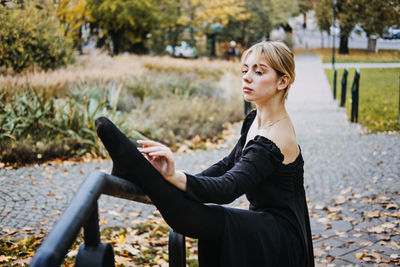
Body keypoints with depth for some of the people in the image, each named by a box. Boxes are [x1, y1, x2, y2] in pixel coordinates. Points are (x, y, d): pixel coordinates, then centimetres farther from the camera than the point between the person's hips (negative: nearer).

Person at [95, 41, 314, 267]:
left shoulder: (273, 140, -23)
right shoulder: (255, 120, 7)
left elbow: (228, 189, -34)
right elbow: (228, 165, 13)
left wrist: (174, 176, -50)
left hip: (281, 238, -10)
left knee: (207, 219, -31)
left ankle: (135, 167, -32)